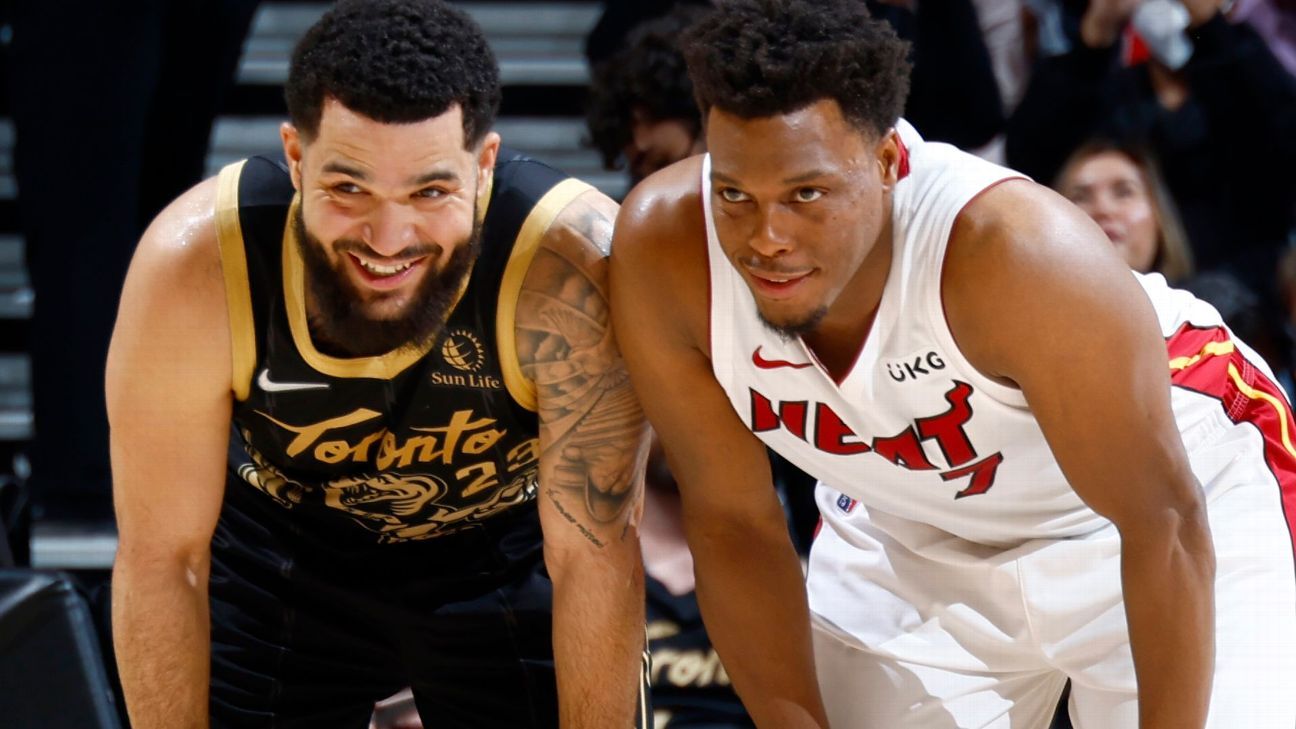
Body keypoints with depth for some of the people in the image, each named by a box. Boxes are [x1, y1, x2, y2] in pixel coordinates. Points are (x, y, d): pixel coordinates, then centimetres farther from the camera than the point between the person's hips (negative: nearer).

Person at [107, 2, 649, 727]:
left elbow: (593, 559, -28)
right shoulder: (195, 267, -32)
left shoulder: (572, 266, -37)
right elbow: (163, 560, -22)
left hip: (509, 560, -1)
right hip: (281, 565, 1)